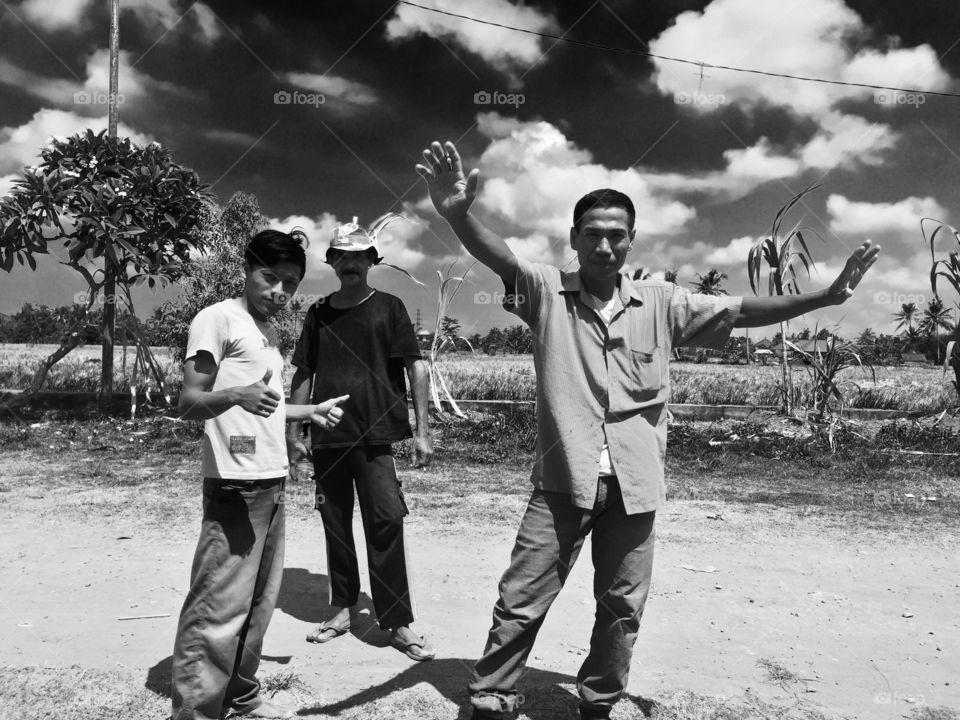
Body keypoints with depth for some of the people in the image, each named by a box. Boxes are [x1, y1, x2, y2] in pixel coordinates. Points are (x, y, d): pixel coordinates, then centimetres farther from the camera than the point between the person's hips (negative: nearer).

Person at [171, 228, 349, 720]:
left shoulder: (269, 331, 17)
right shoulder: (218, 318, -7)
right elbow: (188, 403, -14)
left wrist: (312, 412, 20)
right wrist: (236, 395, -31)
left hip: (273, 483, 8)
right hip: (235, 485, -8)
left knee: (259, 602, 14)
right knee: (219, 607, -7)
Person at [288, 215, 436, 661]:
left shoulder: (388, 307, 1)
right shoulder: (319, 313, 10)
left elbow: (416, 367, -2)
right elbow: (304, 374, 14)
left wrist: (421, 431, -8)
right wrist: (293, 430, 9)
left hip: (375, 438, -3)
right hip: (327, 438, 4)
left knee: (385, 524, -6)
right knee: (335, 525, 11)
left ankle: (398, 623, 4)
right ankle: (343, 609, 26)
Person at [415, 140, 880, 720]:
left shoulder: (661, 303, 3)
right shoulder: (547, 292, -4)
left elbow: (742, 311, 4)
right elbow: (498, 258, -21)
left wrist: (826, 297, -4)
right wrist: (458, 214, -40)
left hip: (635, 483, 3)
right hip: (564, 479, -2)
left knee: (622, 608, 16)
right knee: (521, 603, 4)